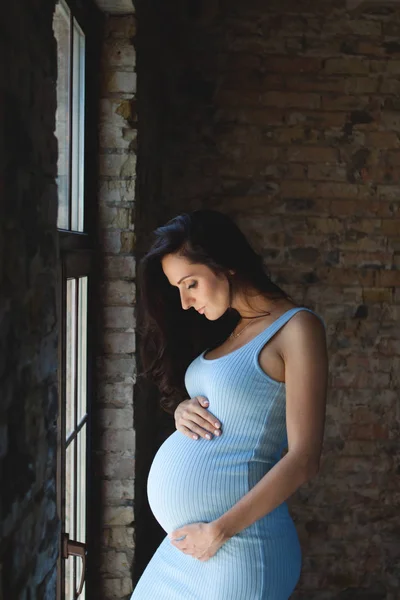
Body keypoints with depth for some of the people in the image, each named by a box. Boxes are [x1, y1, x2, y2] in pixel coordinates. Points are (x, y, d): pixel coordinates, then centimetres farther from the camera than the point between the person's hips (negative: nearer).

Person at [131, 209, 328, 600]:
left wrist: (217, 532, -16)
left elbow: (303, 460, -16)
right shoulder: (228, 328, 11)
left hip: (237, 548, -7)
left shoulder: (296, 327, -12)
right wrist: (181, 409, -2)